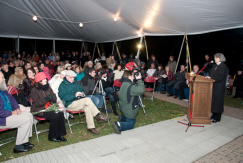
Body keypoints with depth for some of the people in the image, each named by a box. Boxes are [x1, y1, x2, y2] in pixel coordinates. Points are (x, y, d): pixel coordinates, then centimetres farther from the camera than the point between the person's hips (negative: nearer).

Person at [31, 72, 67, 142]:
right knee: (55, 116, -28)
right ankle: (52, 136, -12)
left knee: (61, 113, -23)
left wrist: (52, 97, -16)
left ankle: (60, 134, -13)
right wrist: (45, 99, -29)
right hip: (39, 110, -5)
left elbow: (55, 99, 7)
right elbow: (37, 103, -14)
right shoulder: (34, 90, -4)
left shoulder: (48, 88, 12)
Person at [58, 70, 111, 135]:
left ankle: (90, 127, -28)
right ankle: (99, 116, -24)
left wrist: (82, 94, 3)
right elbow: (63, 97, -13)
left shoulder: (76, 83, 21)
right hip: (70, 105, -6)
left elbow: (81, 90, 29)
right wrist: (75, 95, -24)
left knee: (87, 109, -30)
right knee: (88, 100, -29)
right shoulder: (63, 85, 0)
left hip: (80, 104, 6)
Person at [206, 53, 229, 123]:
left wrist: (211, 78, -20)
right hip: (213, 86, 8)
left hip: (219, 87, -8)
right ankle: (214, 115, 23)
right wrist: (209, 77, 0)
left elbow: (221, 77, -19)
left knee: (217, 102, -2)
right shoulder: (215, 66, 15)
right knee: (213, 101, 12)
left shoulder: (224, 67, -11)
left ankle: (217, 118, 8)